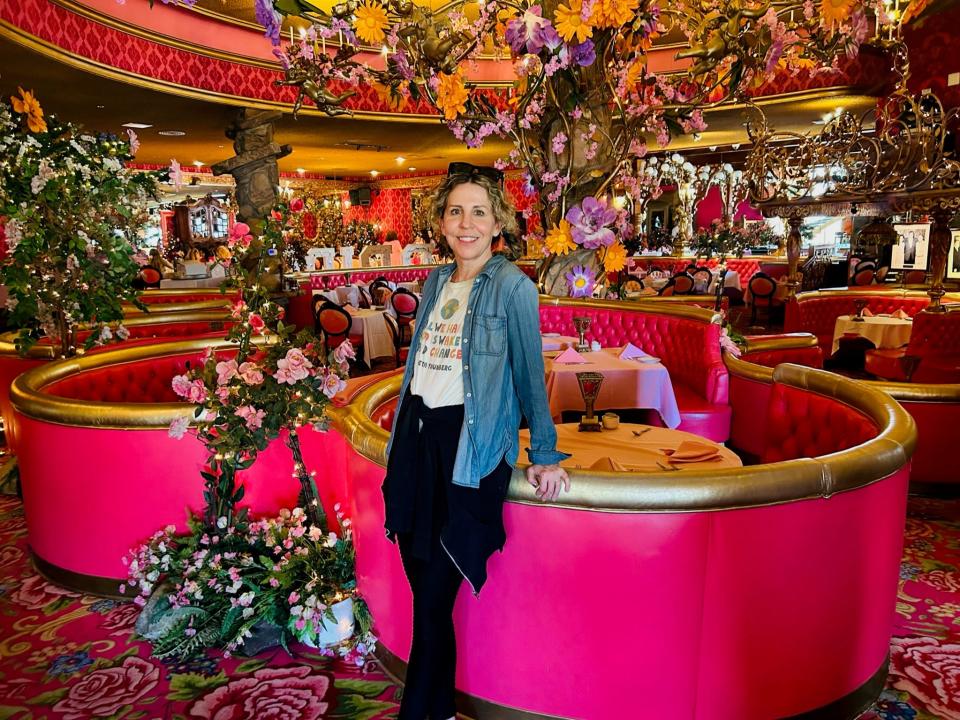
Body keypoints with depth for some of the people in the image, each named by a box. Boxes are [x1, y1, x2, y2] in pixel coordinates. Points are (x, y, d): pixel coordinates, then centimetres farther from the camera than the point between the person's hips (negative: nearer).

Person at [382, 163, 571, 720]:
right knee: (422, 587, 13)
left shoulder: (512, 286, -7)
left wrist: (545, 455, -3)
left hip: (470, 443, -6)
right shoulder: (437, 281, 12)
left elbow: (530, 374, -6)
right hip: (417, 432, 6)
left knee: (434, 596, -1)